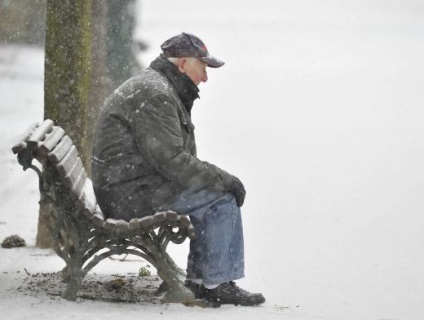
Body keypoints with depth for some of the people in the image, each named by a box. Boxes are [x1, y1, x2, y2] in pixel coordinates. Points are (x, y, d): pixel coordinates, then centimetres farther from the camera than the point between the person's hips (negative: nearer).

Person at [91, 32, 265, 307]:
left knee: (214, 194, 18)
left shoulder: (160, 89, 20)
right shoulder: (153, 94, -17)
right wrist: (224, 179, -16)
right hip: (133, 194, -11)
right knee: (223, 199, -12)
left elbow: (175, 155, 19)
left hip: (132, 189, 11)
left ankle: (199, 280, 16)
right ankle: (218, 284, -7)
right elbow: (172, 161, -24)